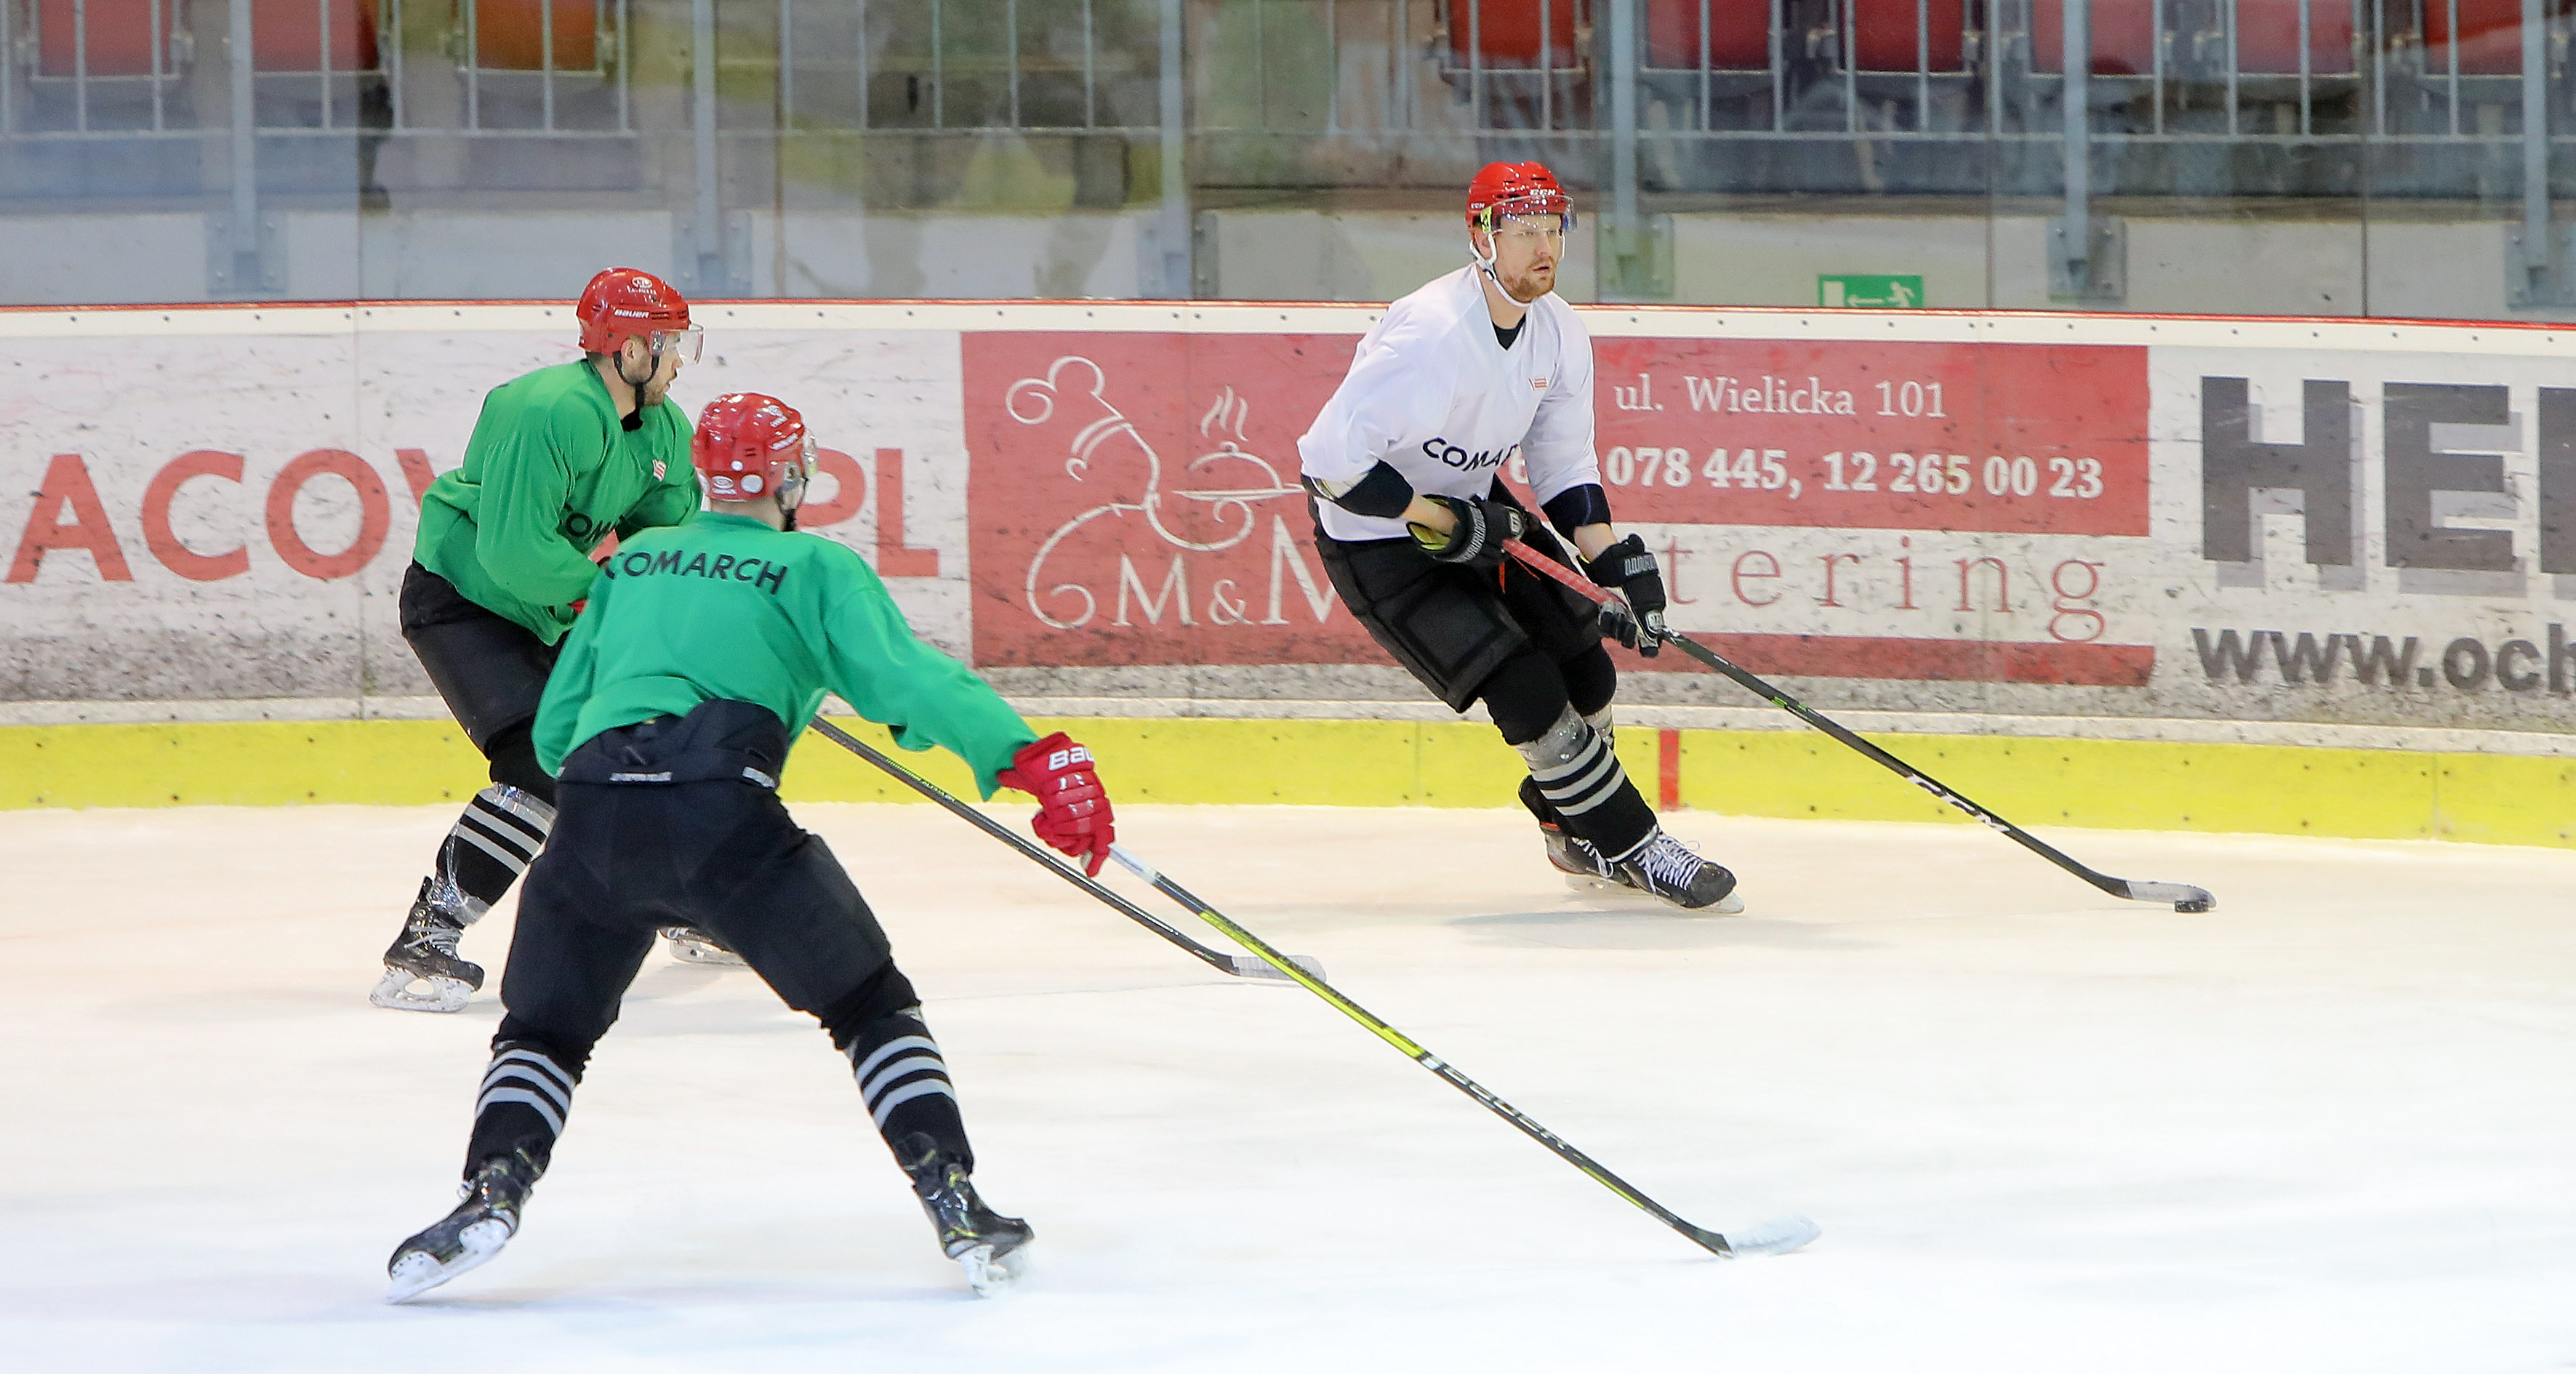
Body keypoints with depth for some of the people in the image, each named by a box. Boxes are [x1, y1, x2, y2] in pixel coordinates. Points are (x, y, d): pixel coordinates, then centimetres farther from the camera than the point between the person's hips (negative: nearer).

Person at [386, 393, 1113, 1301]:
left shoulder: (632, 563, 27)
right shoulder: (814, 568, 14)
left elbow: (555, 725, 27)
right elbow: (906, 681, -2)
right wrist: (1031, 759, -7)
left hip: (592, 816, 3)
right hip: (723, 813, -3)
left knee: (545, 1027, 21)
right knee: (870, 1005, 11)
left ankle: (494, 1188, -4)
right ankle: (955, 1205, 0)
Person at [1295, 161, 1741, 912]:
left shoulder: (1558, 332, -4)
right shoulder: (1432, 336, -32)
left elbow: (1565, 468, 5)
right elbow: (1330, 457, -34)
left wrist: (1614, 561, -8)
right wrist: (1443, 523, -27)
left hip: (1473, 508, 8)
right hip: (1378, 545, -8)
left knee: (1582, 658, 5)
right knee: (1527, 689, -14)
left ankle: (1574, 832, 29)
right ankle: (1630, 849, -2)